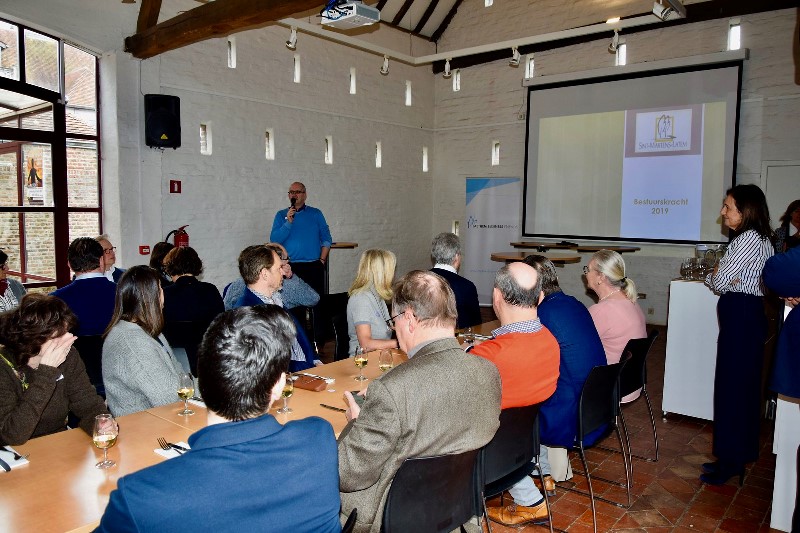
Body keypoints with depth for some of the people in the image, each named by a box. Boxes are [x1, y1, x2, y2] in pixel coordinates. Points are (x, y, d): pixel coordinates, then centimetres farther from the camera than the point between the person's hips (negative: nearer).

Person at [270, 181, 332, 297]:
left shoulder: (316, 213, 11)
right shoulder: (281, 215, 11)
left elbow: (326, 239, 9)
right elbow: (274, 240, 0)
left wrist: (322, 260, -1)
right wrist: (288, 222, -10)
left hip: (313, 266, 0)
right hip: (290, 267, 0)